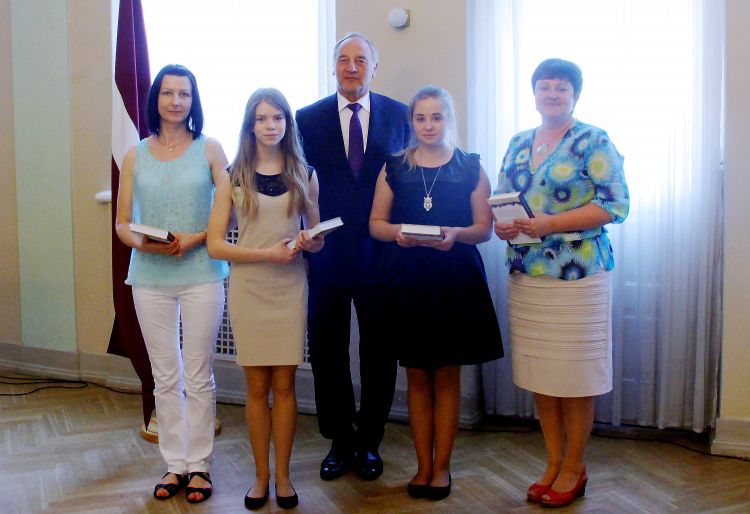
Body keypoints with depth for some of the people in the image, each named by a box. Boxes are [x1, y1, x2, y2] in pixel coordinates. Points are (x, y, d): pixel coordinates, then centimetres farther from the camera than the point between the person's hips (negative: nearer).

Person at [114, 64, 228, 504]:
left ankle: (199, 464, 19)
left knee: (199, 376, 5)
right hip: (151, 278, 2)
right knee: (165, 377, 10)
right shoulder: (136, 156, 7)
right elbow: (122, 223, 7)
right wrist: (143, 242, -13)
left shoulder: (209, 149, 0)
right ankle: (175, 463, 23)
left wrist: (195, 238, -15)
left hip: (201, 275, -2)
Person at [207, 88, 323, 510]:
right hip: (248, 289, 0)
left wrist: (310, 243, -13)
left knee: (284, 385, 4)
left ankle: (283, 476, 17)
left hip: (290, 288, 1)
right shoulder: (233, 178, 1)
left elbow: (317, 238, 11)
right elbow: (215, 245, -4)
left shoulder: (304, 175, 6)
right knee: (257, 387, 5)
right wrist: (267, 253, -16)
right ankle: (261, 476, 18)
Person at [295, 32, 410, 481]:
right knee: (327, 350, 8)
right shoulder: (309, 118, 3)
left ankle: (369, 440, 26)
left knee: (379, 351, 9)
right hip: (327, 253, 0)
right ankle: (339, 440, 25)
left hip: (382, 251, 0)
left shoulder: (398, 115, 4)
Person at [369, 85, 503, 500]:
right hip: (406, 281, 1)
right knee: (417, 375, 7)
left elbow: (484, 228, 0)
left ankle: (442, 466, 18)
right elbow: (375, 224, 5)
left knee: (447, 375, 6)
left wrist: (456, 234, -19)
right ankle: (423, 465, 19)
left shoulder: (470, 168, 3)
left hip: (454, 281, -1)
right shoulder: (394, 167, 7)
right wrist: (398, 232, -15)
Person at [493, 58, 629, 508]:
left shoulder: (594, 142, -4)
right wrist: (502, 224, -6)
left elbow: (615, 204, -12)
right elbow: (501, 199, 18)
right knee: (540, 372, 10)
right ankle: (554, 462, 24)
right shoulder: (518, 143, 14)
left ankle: (574, 469, 17)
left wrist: (546, 224, -20)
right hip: (525, 276, 6)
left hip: (577, 275, -5)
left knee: (574, 375, 2)